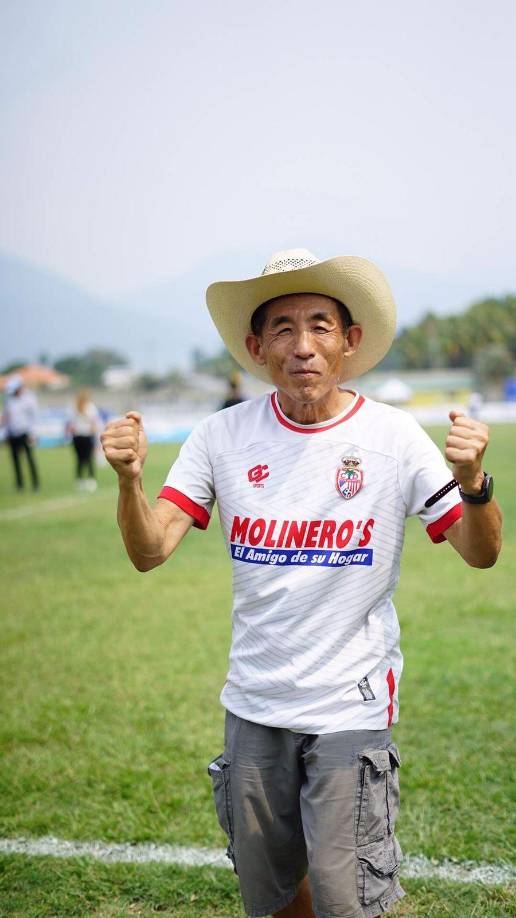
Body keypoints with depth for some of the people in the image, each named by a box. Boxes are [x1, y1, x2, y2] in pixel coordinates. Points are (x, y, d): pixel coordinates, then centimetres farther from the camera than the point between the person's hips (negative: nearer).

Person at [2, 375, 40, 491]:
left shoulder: (29, 397, -3)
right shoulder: (9, 398, 9)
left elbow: (33, 416, -4)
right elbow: (5, 416, 16)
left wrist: (32, 434, -9)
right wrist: (6, 433, 13)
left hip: (25, 433, -4)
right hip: (12, 434, 4)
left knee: (30, 458, -4)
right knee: (16, 459, 4)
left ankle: (35, 483, 1)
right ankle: (19, 484, 10)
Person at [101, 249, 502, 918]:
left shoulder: (392, 435, -8)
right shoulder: (223, 437, -3)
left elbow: (481, 553, -6)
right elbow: (150, 552, -6)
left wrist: (473, 481, -27)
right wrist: (129, 481, -25)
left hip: (352, 709, -2)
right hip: (254, 705, 3)